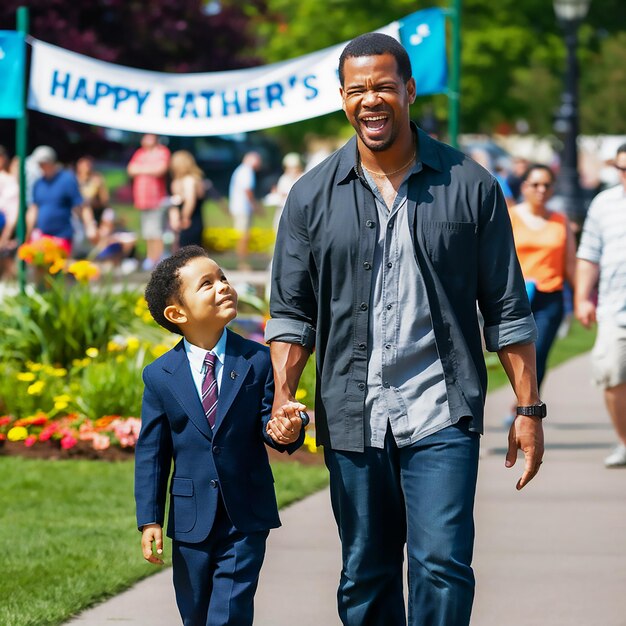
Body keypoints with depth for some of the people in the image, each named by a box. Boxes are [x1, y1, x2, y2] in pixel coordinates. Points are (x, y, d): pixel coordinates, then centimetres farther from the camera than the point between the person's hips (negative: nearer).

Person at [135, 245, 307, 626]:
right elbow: (151, 452, 0)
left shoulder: (258, 360, -4)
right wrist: (149, 520, -3)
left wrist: (284, 431, -31)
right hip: (191, 520, 1)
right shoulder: (160, 376, -3)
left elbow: (267, 421, -5)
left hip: (246, 519, -1)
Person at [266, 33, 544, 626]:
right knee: (365, 578, 9)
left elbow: (506, 309, 4)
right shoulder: (312, 197, 5)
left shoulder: (468, 186, 2)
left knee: (442, 565, -12)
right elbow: (291, 312, 7)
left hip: (441, 418, -2)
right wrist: (282, 398, -7)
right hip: (352, 420, 2)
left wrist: (528, 408, 1)